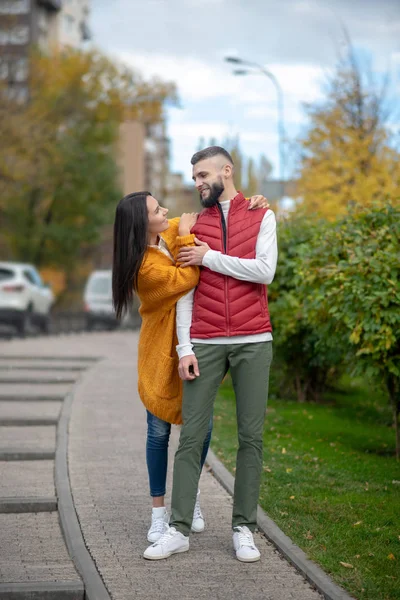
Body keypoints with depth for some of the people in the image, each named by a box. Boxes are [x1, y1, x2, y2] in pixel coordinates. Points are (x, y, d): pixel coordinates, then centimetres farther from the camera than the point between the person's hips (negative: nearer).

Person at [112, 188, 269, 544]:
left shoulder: (175, 231, -3)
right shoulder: (144, 267, -22)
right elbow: (187, 279, -25)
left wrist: (251, 205, -8)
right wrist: (185, 238, -17)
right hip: (162, 351, -5)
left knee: (202, 426, 5)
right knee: (159, 431, 2)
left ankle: (191, 495, 27)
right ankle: (159, 512, 15)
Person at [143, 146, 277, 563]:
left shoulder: (261, 217, 7)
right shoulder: (194, 226, 11)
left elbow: (265, 270, -8)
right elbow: (185, 292, 6)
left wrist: (210, 257, -6)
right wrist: (184, 349, -3)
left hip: (252, 342, -1)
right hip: (205, 344, 1)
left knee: (250, 436, 1)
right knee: (191, 435, -2)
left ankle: (244, 528, 9)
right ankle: (179, 529, 2)